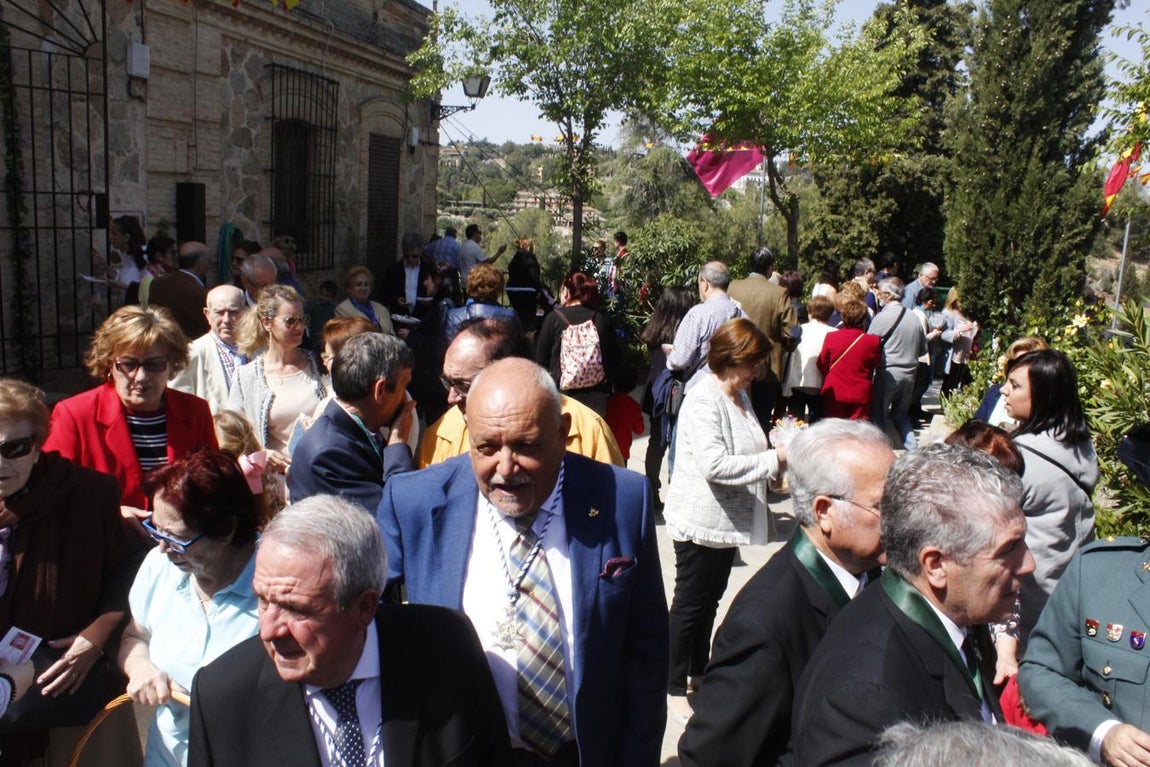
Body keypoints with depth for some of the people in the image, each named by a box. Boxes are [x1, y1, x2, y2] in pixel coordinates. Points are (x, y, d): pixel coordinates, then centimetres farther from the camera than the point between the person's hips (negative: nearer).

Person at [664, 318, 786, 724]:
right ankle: (674, 686, 18)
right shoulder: (703, 401, -20)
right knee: (690, 605, 4)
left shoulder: (739, 396, 10)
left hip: (728, 520, 9)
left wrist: (777, 465, 3)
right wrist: (773, 460, -23)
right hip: (701, 521, -9)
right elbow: (714, 464, -29)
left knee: (710, 600, 20)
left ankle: (699, 671, 36)